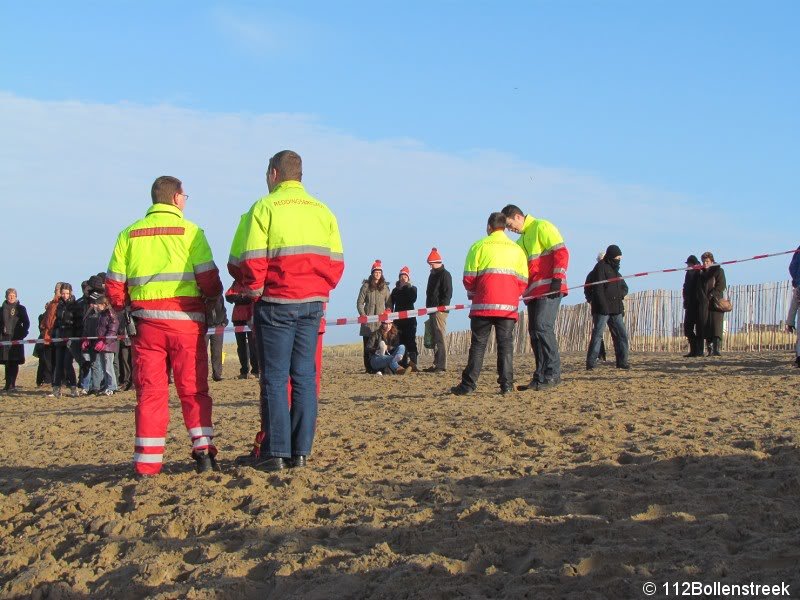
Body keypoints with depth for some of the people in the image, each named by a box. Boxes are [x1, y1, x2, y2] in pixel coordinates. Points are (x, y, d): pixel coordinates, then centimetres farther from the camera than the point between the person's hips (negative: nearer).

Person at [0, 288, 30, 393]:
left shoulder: (21, 309, 8)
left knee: (14, 363, -5)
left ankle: (11, 385, -5)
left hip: (16, 338, -2)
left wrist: (22, 334, -6)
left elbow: (26, 323, 5)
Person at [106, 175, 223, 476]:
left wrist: (123, 308, 24)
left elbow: (114, 285, 6)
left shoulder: (129, 234, 8)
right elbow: (209, 279, -7)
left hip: (146, 323, 2)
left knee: (150, 392, 6)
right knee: (194, 391, 7)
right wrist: (213, 300, 13)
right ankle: (203, 451, 0)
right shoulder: (190, 231, -1)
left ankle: (147, 462, 3)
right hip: (185, 320, -2)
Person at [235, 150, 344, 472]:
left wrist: (254, 290, 5)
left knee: (275, 377, 0)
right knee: (305, 376, 7)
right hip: (313, 303, 4)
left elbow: (250, 259, -10)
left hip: (276, 303, -4)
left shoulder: (265, 207, -4)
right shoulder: (322, 210, 11)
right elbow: (336, 261, 8)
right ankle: (301, 451, 7)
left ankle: (276, 452, -1)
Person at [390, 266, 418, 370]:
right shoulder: (395, 290, 16)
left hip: (409, 318, -3)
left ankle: (413, 364, -15)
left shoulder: (412, 288, 8)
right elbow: (391, 305, 12)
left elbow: (412, 299, -12)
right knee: (401, 341, 1)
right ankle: (403, 364, 4)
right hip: (398, 319, 3)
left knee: (410, 341, -10)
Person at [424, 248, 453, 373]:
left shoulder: (445, 274, -6)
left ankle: (441, 366, -15)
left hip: (440, 311, -9)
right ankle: (437, 364, 15)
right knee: (435, 338, 11)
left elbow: (448, 293, -13)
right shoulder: (433, 274, 21)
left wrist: (441, 307, -18)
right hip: (432, 311, 9)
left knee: (440, 338, -12)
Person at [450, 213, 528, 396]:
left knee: (478, 344, 2)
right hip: (509, 305, 2)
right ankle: (506, 384, 0)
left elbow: (468, 277, -1)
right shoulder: (516, 249, 12)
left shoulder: (479, 246, 4)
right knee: (505, 344, 5)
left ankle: (469, 384, 1)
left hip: (483, 305, -2)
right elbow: (523, 281, 6)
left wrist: (473, 292, 17)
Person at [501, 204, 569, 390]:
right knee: (534, 332, 4)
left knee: (543, 327, -17)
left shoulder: (541, 227, -2)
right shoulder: (521, 240, 25)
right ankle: (540, 377, 7)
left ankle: (553, 374, -13)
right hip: (533, 292, 9)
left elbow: (561, 252, -11)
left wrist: (557, 278, -18)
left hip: (549, 289, -9)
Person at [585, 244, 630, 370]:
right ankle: (591, 363, -9)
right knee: (597, 334, -9)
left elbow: (624, 288, 25)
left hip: (616, 309, 8)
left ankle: (622, 362, 10)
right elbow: (598, 289, -15)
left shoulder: (615, 269, 20)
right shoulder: (601, 267, -6)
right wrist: (604, 306, -21)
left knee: (621, 334, 6)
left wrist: (621, 294, 1)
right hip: (602, 308, -8)